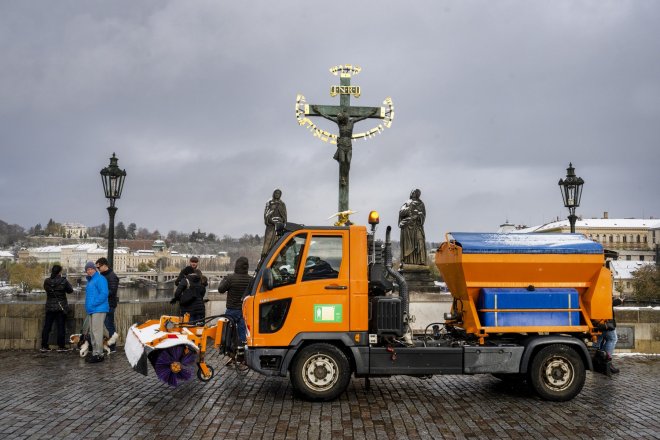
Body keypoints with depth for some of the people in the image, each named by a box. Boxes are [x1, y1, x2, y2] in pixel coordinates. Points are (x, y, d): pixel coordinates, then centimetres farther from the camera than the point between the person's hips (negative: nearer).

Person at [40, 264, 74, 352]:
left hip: (49, 307, 3)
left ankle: (44, 346, 12)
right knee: (60, 327, 3)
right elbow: (70, 290, -1)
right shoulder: (63, 281, -14)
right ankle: (60, 346, 4)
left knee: (47, 326, 9)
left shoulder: (47, 281, -5)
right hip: (61, 307, -3)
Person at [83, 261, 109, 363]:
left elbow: (104, 293, -19)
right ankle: (95, 353, 18)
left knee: (97, 332, -12)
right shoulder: (90, 280, 21)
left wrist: (94, 303, -18)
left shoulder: (100, 279, -9)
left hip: (98, 310, -10)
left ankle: (98, 354, -10)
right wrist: (88, 307, 18)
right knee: (92, 332, 12)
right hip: (91, 311, 10)